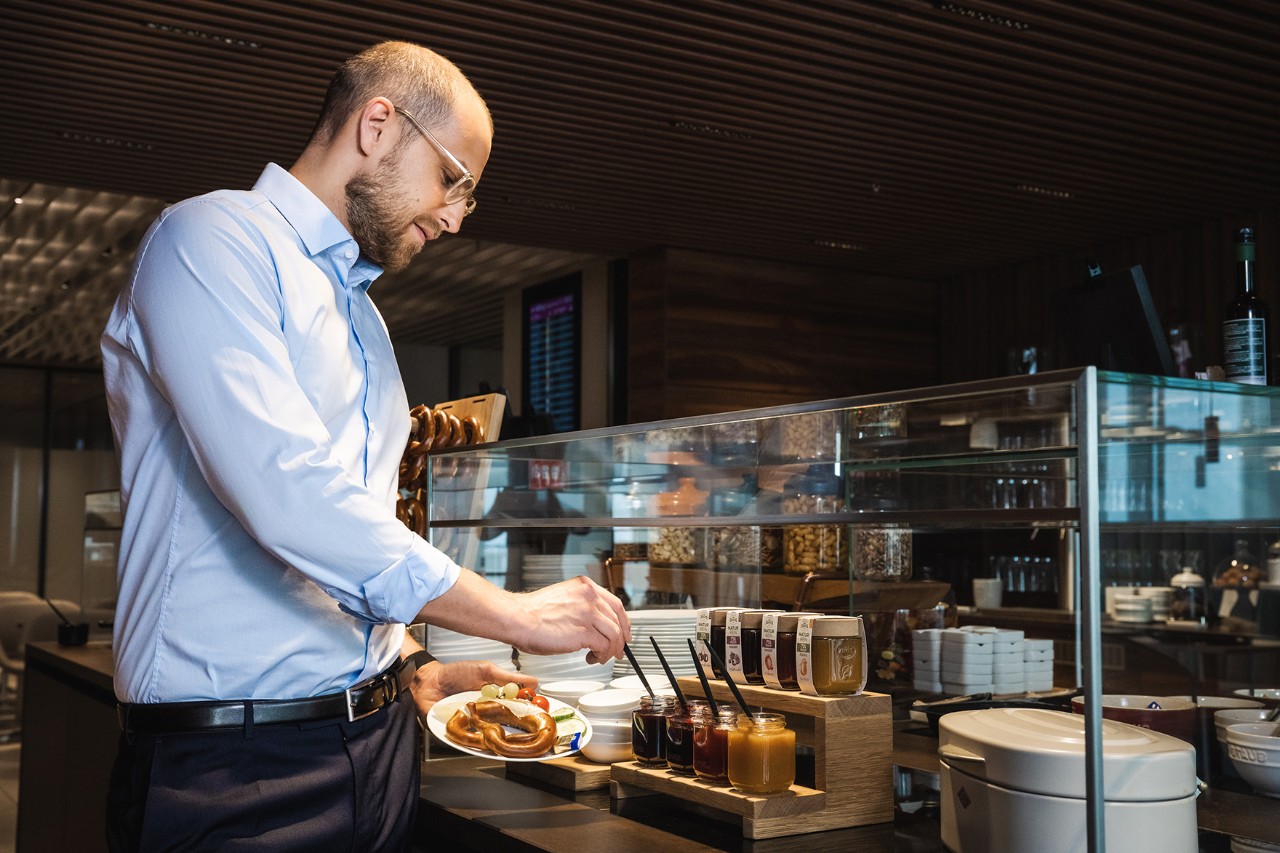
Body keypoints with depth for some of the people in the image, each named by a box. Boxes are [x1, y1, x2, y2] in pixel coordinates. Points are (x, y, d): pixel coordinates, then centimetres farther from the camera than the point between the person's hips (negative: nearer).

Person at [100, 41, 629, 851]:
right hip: (233, 758, -8)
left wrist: (417, 671, 8)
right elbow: (285, 494, -23)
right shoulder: (214, 240, -10)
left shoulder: (361, 313, 18)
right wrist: (514, 613, -18)